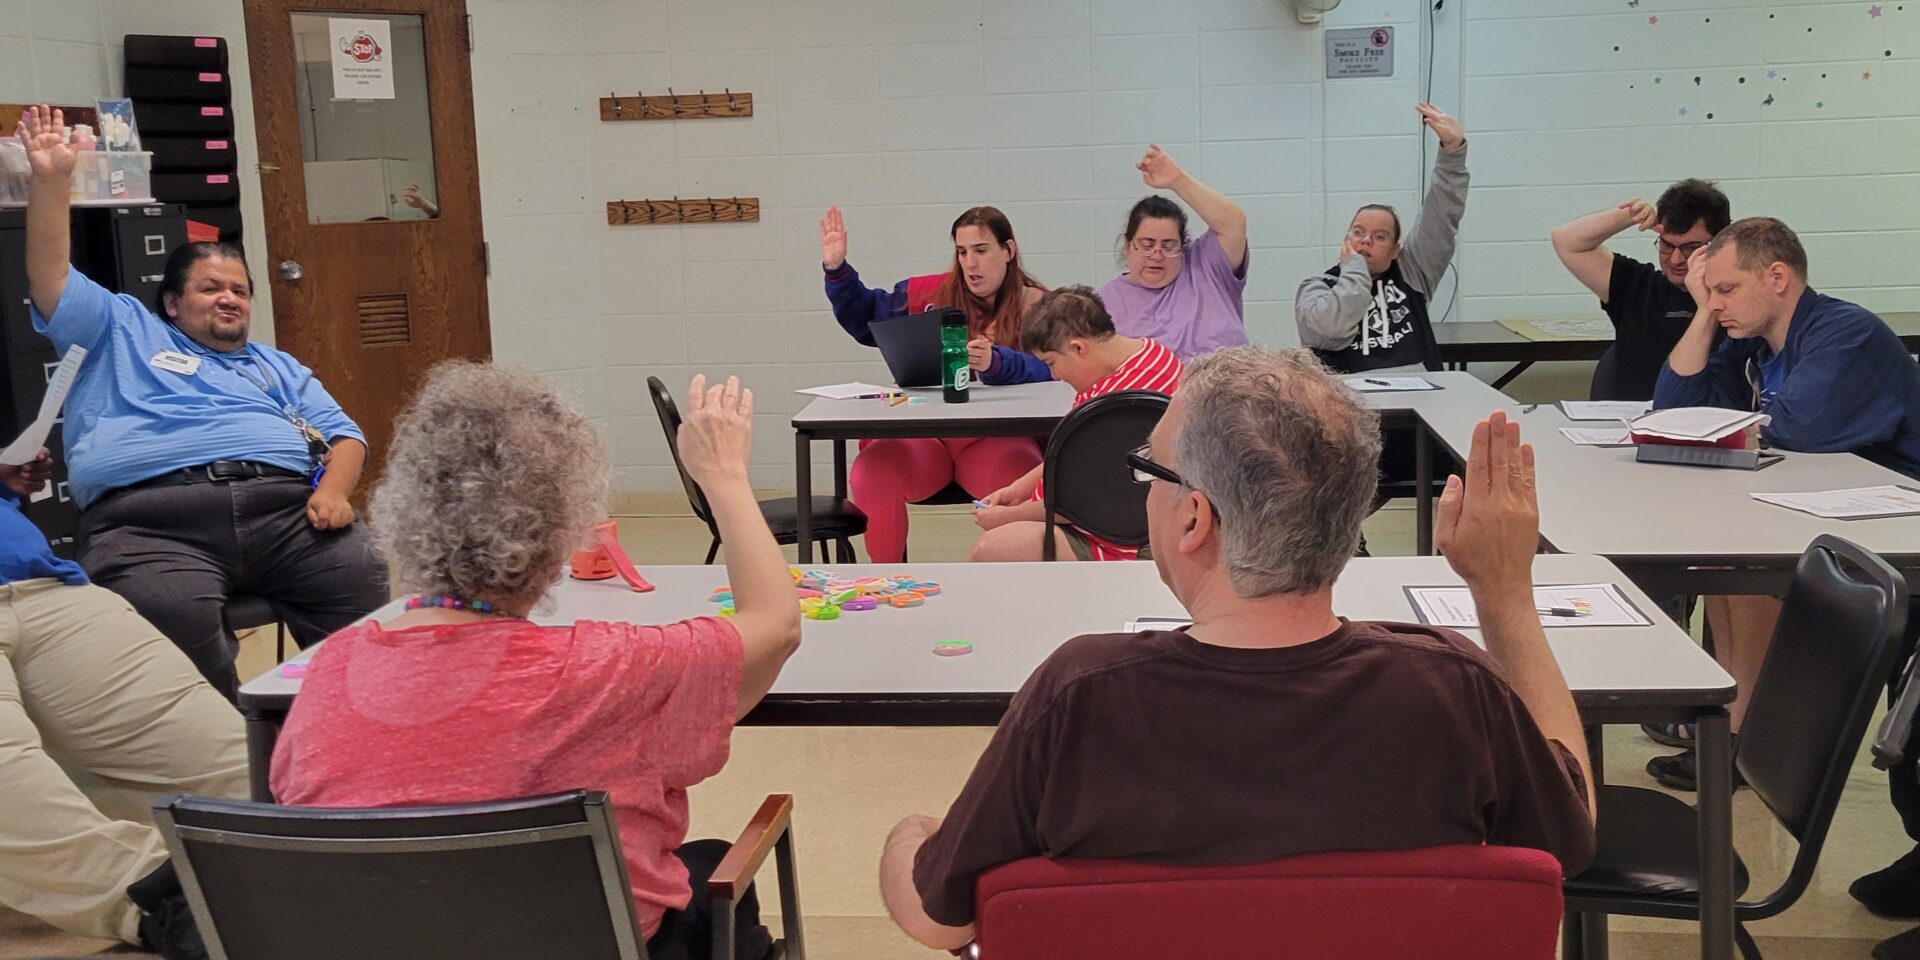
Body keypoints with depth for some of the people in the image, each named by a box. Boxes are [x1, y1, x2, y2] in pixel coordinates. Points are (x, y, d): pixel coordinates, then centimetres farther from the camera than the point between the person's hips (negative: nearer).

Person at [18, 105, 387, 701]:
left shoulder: (278, 368, 36)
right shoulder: (122, 334, 29)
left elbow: (343, 436, 23)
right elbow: (51, 281, 16)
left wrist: (333, 491, 0)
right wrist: (50, 180, 5)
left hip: (285, 507, 3)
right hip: (150, 520, -2)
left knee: (362, 580, -28)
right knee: (172, 618, -36)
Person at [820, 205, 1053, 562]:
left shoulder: (1037, 306, 5)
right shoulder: (933, 293, 15)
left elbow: (1045, 371, -14)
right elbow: (865, 317, 26)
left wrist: (994, 362, -33)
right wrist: (836, 270, 12)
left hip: (997, 437, -3)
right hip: (924, 435, 3)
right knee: (870, 475, -28)